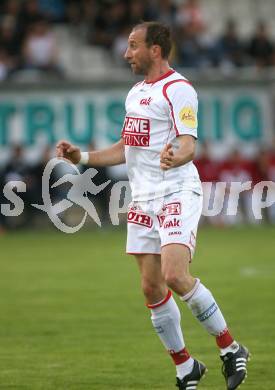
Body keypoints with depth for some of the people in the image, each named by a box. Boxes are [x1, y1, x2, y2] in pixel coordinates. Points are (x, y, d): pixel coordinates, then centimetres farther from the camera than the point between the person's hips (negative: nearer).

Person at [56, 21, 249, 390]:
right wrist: (81, 156, 18)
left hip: (177, 195, -8)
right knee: (152, 288, 4)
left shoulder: (178, 89, -10)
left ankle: (230, 348, -6)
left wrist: (175, 159, -42)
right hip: (143, 200, 8)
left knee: (175, 276, -22)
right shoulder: (136, 92, 16)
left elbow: (189, 146, -20)